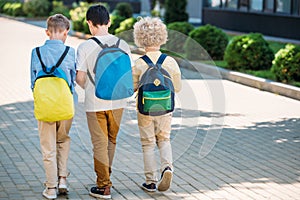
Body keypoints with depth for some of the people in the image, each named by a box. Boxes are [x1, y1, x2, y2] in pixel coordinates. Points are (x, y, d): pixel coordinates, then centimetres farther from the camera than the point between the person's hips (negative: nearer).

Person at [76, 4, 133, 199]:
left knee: (100, 143, 4)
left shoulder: (85, 47, -10)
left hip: (95, 102, -3)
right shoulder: (122, 44, -3)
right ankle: (106, 177, 33)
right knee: (112, 141, 19)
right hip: (117, 102, 3)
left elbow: (80, 78, -9)